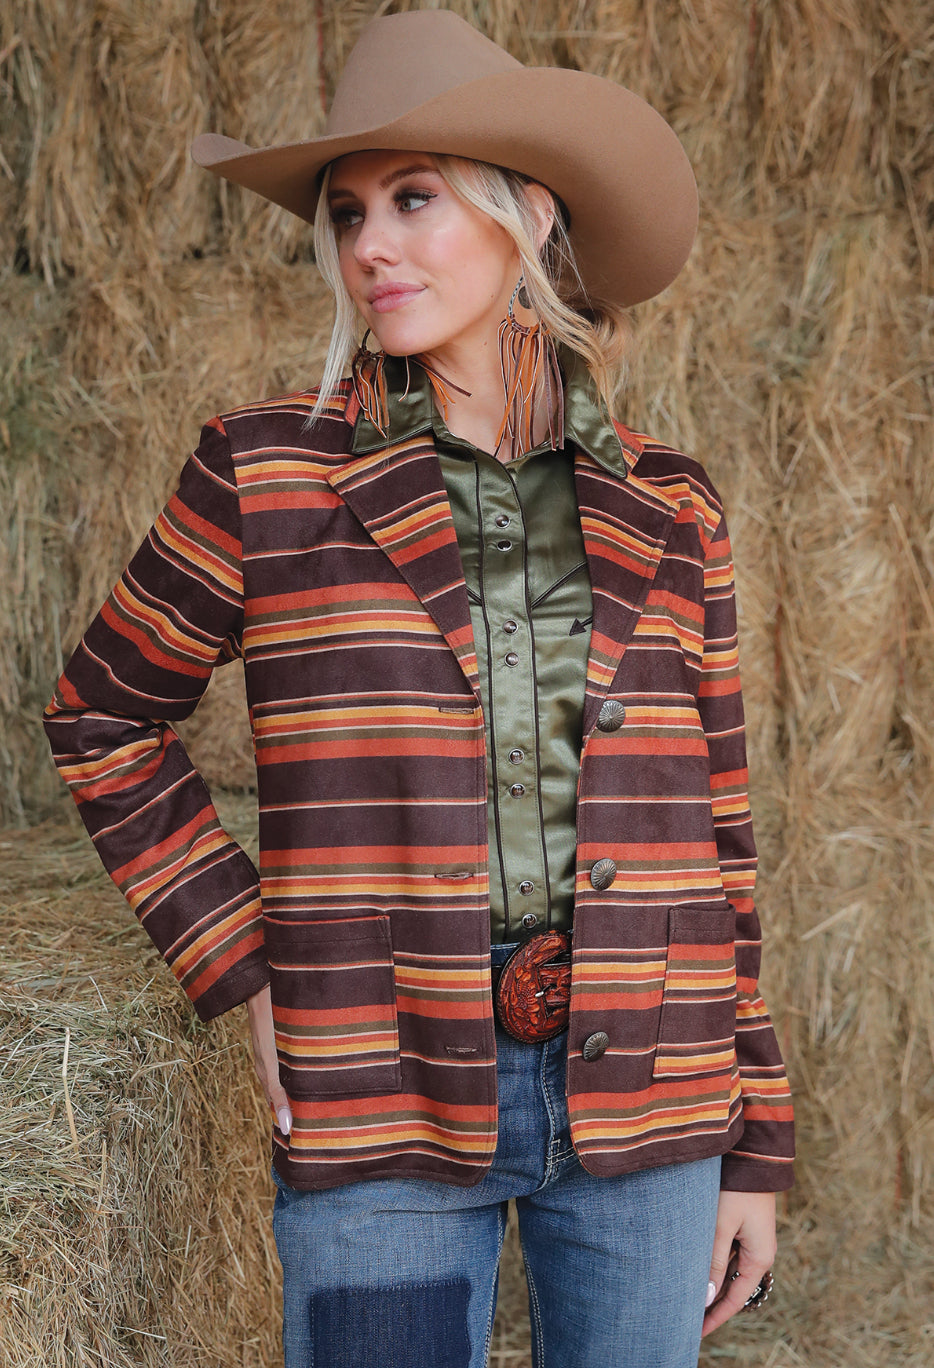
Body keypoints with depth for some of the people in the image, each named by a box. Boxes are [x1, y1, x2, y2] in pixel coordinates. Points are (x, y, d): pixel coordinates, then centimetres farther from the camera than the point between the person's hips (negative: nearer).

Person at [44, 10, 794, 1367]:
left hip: (637, 1097, 2)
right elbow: (104, 716, 9)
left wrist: (752, 1147, 7)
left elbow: (712, 829, 6)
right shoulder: (267, 476, -4)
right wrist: (245, 970, 0)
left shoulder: (666, 513, 3)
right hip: (384, 1105, -2)